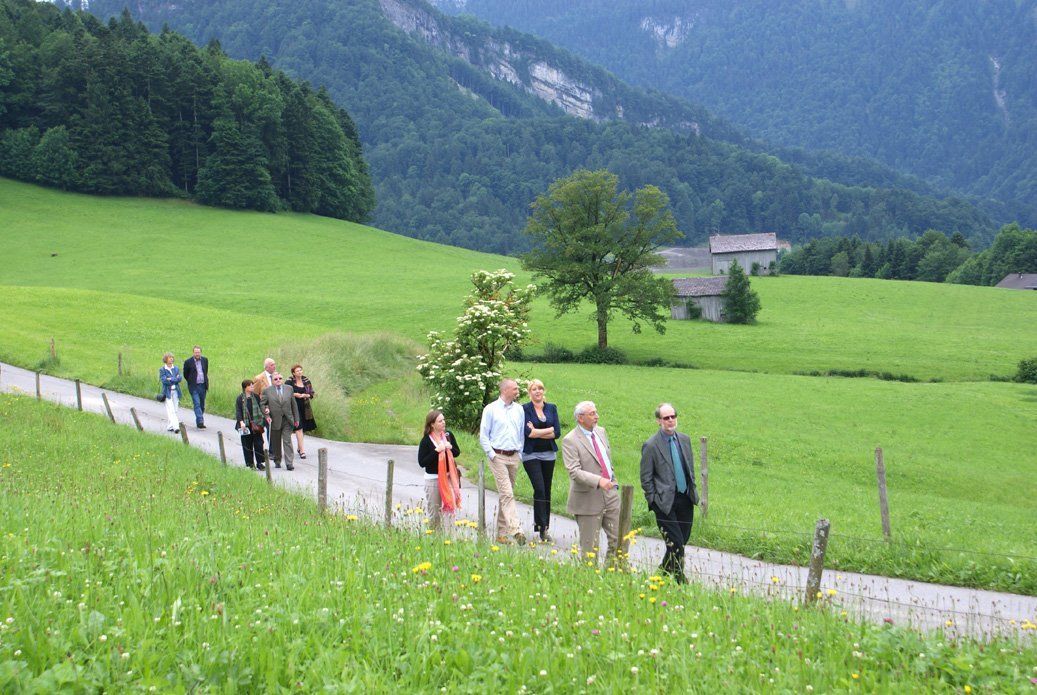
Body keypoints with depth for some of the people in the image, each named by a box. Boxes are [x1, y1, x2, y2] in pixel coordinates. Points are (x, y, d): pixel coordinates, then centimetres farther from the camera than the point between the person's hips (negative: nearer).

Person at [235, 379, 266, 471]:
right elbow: (238, 411, -6)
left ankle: (259, 463, 4)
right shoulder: (240, 398, -2)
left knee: (258, 443, -2)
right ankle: (250, 463, 13)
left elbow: (260, 408, 15)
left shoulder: (256, 397, 7)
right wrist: (241, 422, -17)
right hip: (246, 425, -2)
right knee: (247, 445, 3)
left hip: (256, 424, 2)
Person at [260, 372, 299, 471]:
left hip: (287, 420, 0)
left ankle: (289, 463, -8)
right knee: (276, 443, 11)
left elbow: (293, 404, 9)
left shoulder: (289, 389, 5)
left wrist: (296, 419, 8)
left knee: (287, 441, -6)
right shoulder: (267, 391, -1)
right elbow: (261, 404, 2)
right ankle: (277, 461, 27)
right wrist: (266, 416, -10)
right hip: (274, 421, 0)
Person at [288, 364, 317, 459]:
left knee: (302, 427, 13)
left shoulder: (306, 381, 6)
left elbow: (312, 393, 8)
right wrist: (294, 394, -15)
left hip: (305, 407, 4)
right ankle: (302, 450, -14)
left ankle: (298, 447, 31)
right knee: (298, 427, -11)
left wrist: (305, 395, -11)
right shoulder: (290, 382, -4)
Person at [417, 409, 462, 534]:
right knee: (434, 509, 7)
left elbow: (457, 452, 13)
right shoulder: (426, 440, -11)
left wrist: (450, 448, -9)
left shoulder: (448, 435, 3)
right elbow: (421, 462, -13)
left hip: (448, 476, 3)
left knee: (450, 505, -7)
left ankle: (448, 533, -3)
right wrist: (436, 451, -21)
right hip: (432, 479, -3)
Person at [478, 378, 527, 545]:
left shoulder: (519, 409, 11)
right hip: (498, 456, -5)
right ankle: (515, 531, -23)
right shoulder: (491, 409, -2)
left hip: (514, 457, 5)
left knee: (506, 494, 9)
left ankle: (501, 533, 16)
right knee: (507, 494, -14)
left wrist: (520, 453, 9)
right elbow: (483, 435, 0)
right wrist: (491, 454, -8)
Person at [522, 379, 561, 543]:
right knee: (539, 489, -14)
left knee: (547, 491, 6)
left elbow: (557, 432, 0)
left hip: (548, 454, 4)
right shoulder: (524, 409, -3)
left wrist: (536, 432, -9)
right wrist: (548, 430, -9)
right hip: (531, 454, -4)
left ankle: (544, 527, 15)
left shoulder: (552, 408, 9)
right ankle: (542, 528, -13)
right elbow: (528, 432, -15)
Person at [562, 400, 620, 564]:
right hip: (589, 499, -6)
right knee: (590, 546, 2)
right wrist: (598, 480, -33)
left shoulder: (601, 432, 10)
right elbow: (574, 471, -22)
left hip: (610, 494, 6)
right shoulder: (570, 441, -13)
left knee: (619, 539, 7)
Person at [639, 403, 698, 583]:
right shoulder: (651, 445, -10)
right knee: (676, 543, -8)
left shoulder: (685, 439, 8)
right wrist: (655, 501, -8)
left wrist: (692, 490, 14)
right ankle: (678, 578, 7)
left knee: (683, 540, 11)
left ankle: (665, 569, 31)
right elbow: (646, 479, -6)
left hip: (686, 499, 6)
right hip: (666, 502, -6)